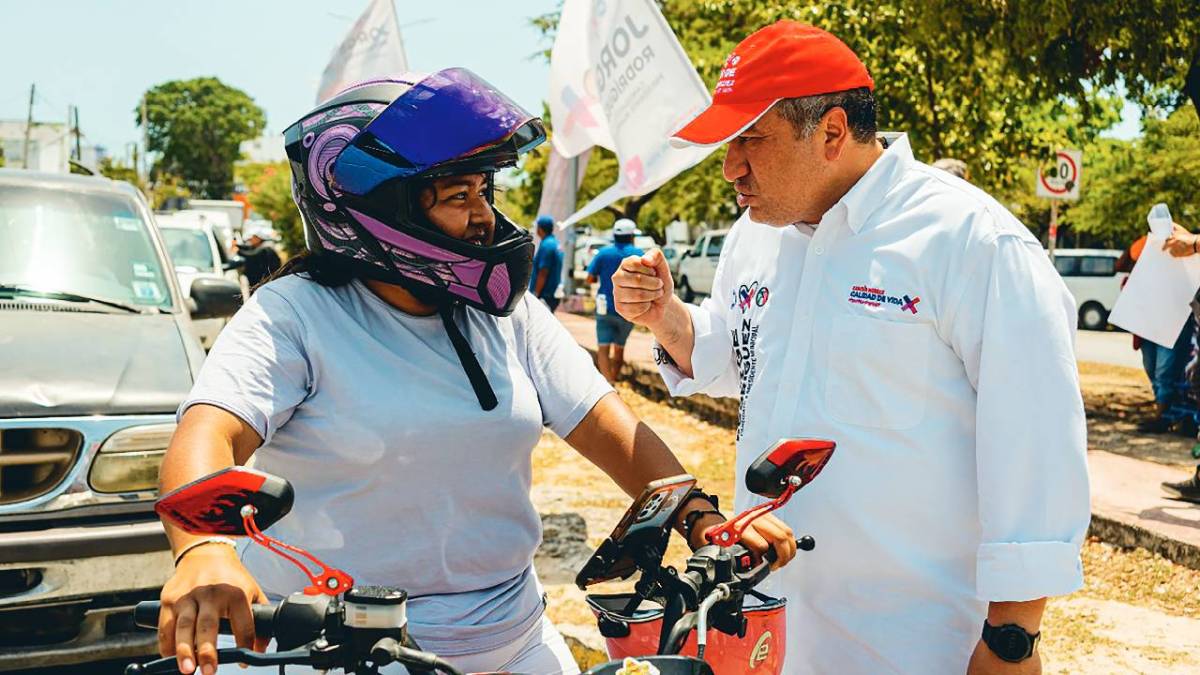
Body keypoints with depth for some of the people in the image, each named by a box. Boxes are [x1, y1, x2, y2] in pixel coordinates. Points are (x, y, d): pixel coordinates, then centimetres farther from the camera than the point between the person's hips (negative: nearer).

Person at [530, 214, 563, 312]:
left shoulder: (546, 245, -16)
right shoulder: (556, 243, 14)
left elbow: (543, 273, -20)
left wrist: (536, 294, -18)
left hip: (544, 296, -10)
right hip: (553, 295, 10)